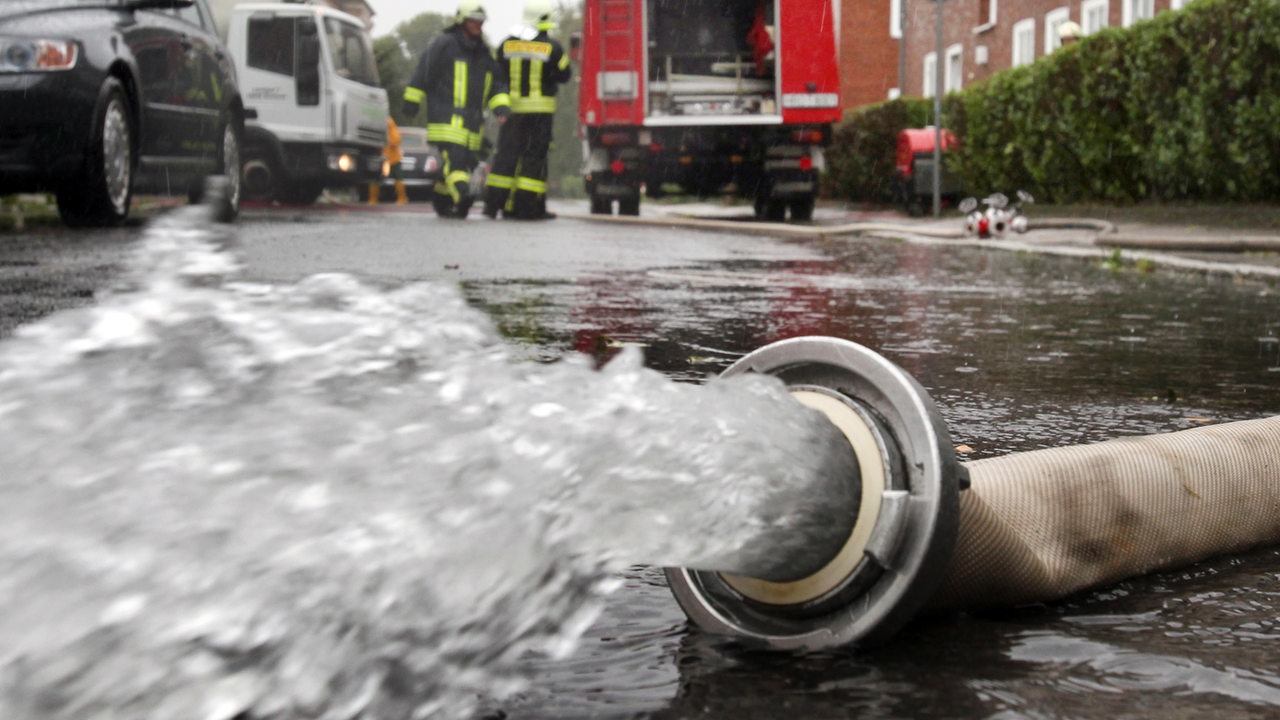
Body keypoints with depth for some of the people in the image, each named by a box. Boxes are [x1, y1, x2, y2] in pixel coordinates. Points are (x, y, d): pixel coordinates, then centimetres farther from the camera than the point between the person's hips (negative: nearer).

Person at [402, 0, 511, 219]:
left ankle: (441, 199, 26)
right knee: (455, 156, -22)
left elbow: (496, 86, 19)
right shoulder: (445, 45, 0)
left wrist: (501, 107, 1)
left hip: (472, 121, 7)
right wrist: (412, 101, -3)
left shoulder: (484, 54, 19)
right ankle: (462, 197, -38)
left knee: (466, 161, 9)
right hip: (447, 117, -7)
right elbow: (423, 71, -1)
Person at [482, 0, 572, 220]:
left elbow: (498, 73, 9)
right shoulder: (552, 48, -8)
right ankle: (528, 207, -1)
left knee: (506, 154, 7)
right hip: (540, 109, -4)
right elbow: (564, 76, 0)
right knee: (534, 157, 1)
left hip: (511, 108, 4)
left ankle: (493, 203, 3)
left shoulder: (507, 44, 3)